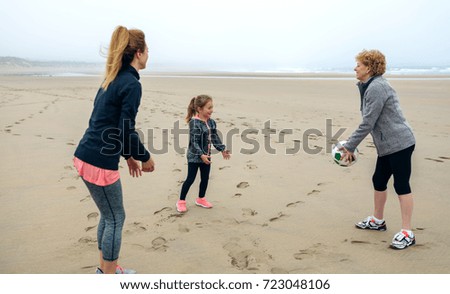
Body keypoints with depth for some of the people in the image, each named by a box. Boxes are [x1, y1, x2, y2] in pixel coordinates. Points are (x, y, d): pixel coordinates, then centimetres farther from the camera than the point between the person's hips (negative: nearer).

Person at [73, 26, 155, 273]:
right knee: (115, 218, 7)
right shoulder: (131, 84, -15)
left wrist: (128, 155, 19)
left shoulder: (113, 79, 13)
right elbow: (126, 131, -18)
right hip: (99, 162, -9)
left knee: (108, 215, 21)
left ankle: (105, 269, 35)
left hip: (86, 156, 9)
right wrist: (145, 157, -2)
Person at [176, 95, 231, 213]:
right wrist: (201, 155, -29)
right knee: (190, 179, 0)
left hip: (206, 155, 7)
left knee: (205, 178, 15)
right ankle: (181, 201, 14)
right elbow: (194, 142, -24)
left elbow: (215, 137, 10)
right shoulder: (194, 123, -21)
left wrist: (222, 149, 4)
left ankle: (201, 199, 33)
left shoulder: (211, 122, 1)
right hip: (194, 156, -7)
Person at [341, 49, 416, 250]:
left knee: (401, 184, -6)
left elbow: (368, 123, -20)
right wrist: (351, 144, 12)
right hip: (387, 145, 10)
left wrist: (350, 146, -13)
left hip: (399, 143, -10)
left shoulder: (377, 88, -18)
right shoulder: (371, 87, 14)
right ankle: (377, 220, 33)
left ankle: (407, 233, 2)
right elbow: (370, 121, 16)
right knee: (379, 180, 17)